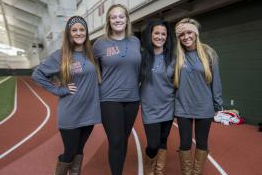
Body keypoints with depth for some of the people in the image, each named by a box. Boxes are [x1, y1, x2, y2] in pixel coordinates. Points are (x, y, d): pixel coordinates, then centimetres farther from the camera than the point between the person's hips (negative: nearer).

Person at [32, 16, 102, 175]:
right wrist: (59, 90, -9)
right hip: (70, 115, -3)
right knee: (70, 153, 8)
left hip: (89, 112, 4)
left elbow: (96, 77, 18)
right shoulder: (60, 55, -7)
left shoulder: (91, 54, 4)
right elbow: (37, 74, -3)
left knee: (79, 151, 17)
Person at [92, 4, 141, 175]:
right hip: (110, 99, -3)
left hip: (132, 98, 3)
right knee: (116, 142, -2)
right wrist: (100, 87, 6)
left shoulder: (136, 41, 6)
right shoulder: (100, 43, -3)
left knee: (124, 140, 14)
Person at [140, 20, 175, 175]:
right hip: (150, 108, -2)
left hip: (168, 107, 3)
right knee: (153, 145, -1)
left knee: (163, 141, 13)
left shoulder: (172, 57, 2)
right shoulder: (143, 56, -5)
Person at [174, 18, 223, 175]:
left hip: (204, 107, 0)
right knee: (185, 143, 10)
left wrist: (218, 106, 1)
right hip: (183, 108, 0)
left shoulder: (209, 53, -3)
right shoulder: (176, 55, -2)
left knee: (202, 143, 13)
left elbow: (216, 81, 0)